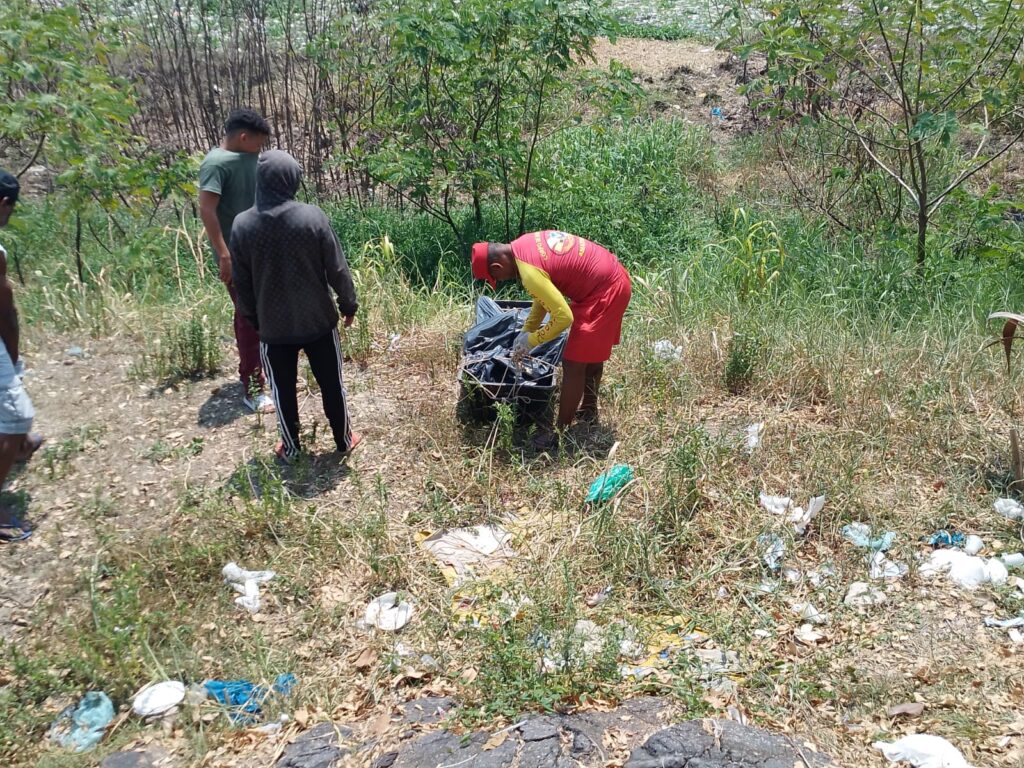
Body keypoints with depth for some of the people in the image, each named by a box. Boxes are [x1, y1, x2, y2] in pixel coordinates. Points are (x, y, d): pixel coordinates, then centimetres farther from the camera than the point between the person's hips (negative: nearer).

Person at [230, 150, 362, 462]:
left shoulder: (242, 225, -10)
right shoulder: (313, 217, -16)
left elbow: (241, 283, -1)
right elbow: (337, 270, -10)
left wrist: (253, 319, 14)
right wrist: (348, 304, 6)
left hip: (273, 327, 1)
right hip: (319, 321, -1)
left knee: (283, 390, 17)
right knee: (332, 384, 16)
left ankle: (290, 448, 31)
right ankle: (344, 439, 30)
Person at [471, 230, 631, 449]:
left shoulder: (530, 273, -25)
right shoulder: (526, 244, 5)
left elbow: (563, 317, -23)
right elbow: (546, 293, 17)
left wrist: (531, 341, -8)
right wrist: (526, 330, 17)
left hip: (603, 293, -10)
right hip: (614, 277, 10)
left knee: (573, 364, -3)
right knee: (591, 352, 25)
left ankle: (560, 434, 6)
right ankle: (589, 409, 44)